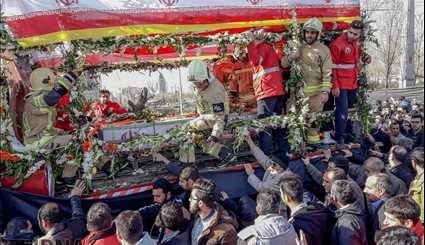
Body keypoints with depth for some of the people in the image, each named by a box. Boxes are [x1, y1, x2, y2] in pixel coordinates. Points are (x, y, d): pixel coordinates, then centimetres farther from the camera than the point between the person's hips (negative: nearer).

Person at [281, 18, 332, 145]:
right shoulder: (298, 47, 8)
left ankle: (313, 140, 24)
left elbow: (327, 73, -8)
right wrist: (291, 57, -13)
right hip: (299, 90, 3)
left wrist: (325, 91, -18)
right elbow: (283, 64, 9)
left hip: (317, 92, -2)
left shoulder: (323, 49, -2)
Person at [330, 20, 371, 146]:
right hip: (341, 84, -8)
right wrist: (335, 86, -17)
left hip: (353, 82, 8)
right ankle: (340, 138, 6)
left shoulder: (357, 42, 5)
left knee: (351, 107, 20)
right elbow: (332, 67, -16)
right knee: (342, 111, -5)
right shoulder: (337, 44, -18)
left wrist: (365, 56, 5)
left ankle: (347, 133, 38)